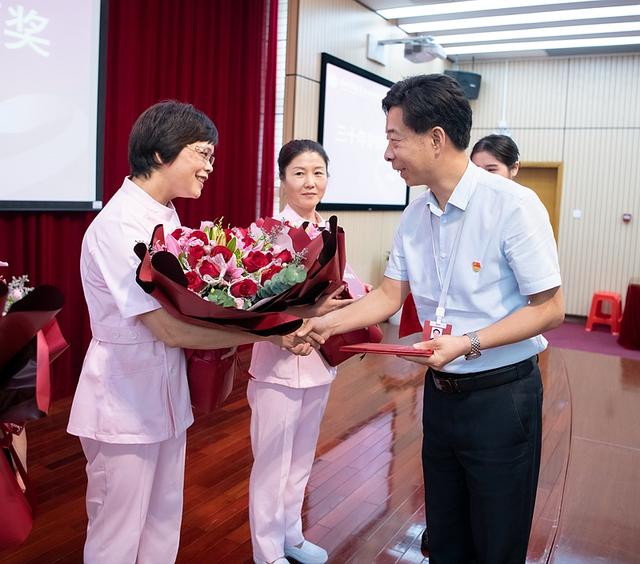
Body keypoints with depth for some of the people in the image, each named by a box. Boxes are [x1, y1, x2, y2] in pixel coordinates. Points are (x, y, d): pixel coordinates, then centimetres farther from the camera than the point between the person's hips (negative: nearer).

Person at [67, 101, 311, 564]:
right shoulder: (120, 226, -22)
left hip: (166, 394, 8)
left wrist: (229, 328, -7)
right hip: (125, 404, -8)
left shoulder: (166, 217, 6)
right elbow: (171, 329, -25)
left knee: (164, 525, 20)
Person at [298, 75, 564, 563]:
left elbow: (549, 309, -16)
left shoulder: (513, 205, -19)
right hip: (441, 390, 6)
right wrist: (329, 322, -3)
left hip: (501, 395, -6)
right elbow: (390, 295, 7)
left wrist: (468, 343, -25)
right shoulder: (415, 215, 1)